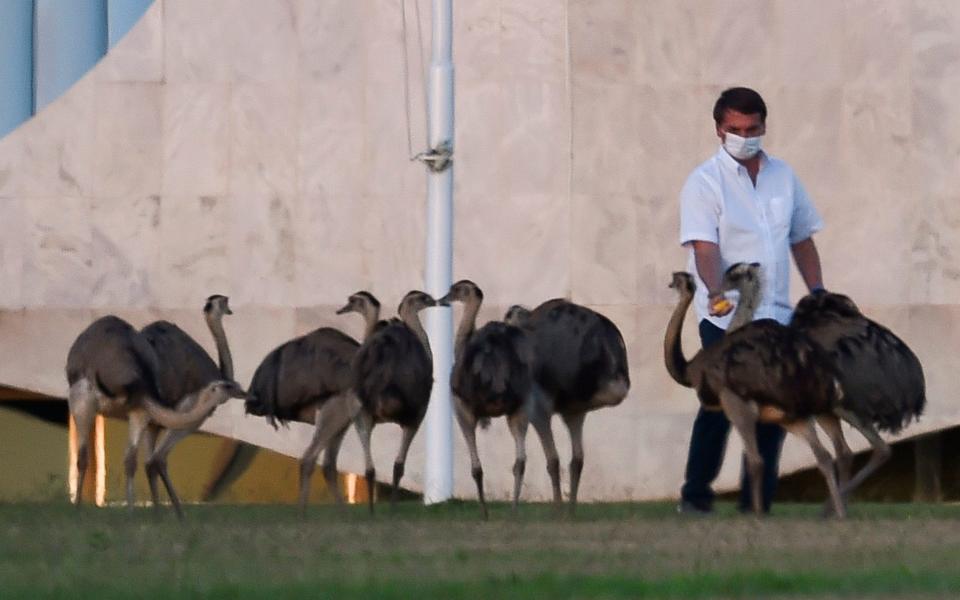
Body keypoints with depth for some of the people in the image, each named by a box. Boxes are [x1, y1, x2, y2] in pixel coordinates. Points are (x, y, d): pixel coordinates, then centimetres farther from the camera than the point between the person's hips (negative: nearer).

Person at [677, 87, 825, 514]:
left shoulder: (783, 176, 11)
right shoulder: (705, 182, -5)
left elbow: (802, 238, 18)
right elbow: (704, 246, -17)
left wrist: (818, 294, 8)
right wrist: (716, 294, -33)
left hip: (776, 315, 5)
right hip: (725, 318, -5)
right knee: (720, 405, -9)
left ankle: (756, 505, 10)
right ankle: (695, 496, 4)